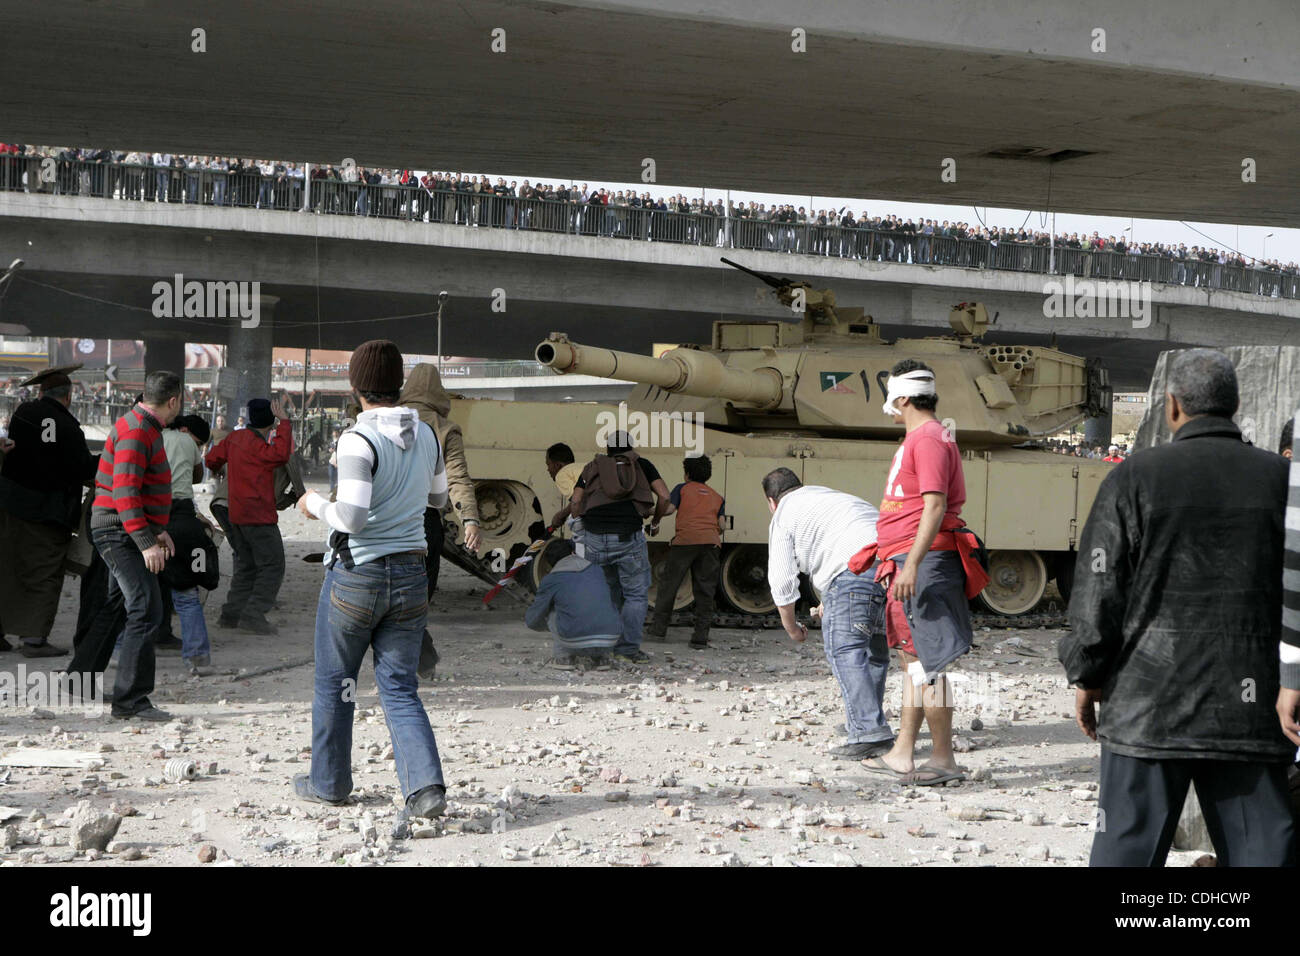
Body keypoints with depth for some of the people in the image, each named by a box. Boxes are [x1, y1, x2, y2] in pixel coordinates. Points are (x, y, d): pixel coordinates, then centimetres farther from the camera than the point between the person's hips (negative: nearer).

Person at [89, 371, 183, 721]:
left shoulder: (146, 427, 17)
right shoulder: (135, 431, -17)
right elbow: (125, 492, -25)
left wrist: (159, 530, 24)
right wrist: (146, 542, -29)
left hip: (125, 534, 11)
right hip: (120, 531, -11)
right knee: (146, 610, -15)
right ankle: (130, 700, -16)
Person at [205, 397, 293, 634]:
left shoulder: (235, 438, 8)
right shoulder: (255, 445, -18)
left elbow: (212, 459, 19)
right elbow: (281, 454, -35)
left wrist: (217, 468, 42)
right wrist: (283, 422, -27)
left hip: (237, 514, 9)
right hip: (259, 515, -9)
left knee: (246, 566, 17)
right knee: (272, 566, -5)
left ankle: (231, 614, 14)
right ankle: (253, 614, -12)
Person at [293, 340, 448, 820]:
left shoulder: (358, 439, -17)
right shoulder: (426, 435, 3)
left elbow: (351, 518, -24)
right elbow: (437, 497, 18)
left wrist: (315, 504, -4)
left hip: (355, 575, -5)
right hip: (410, 577, 5)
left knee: (333, 680, 15)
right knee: (400, 689, 8)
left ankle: (329, 781, 29)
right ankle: (426, 784, -10)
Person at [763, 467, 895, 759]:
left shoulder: (783, 517, 12)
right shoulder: (833, 496, 37)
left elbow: (782, 581, 9)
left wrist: (791, 627, 22)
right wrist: (829, 601, 49)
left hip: (857, 568, -8)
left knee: (844, 649, -8)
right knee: (875, 648, 19)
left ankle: (869, 732, -17)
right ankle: (865, 720, 27)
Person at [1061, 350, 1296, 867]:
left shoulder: (1135, 478, -4)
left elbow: (1099, 590, -4)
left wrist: (1086, 675, 6)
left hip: (1149, 706, -2)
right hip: (1251, 707, 2)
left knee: (1129, 843, 6)